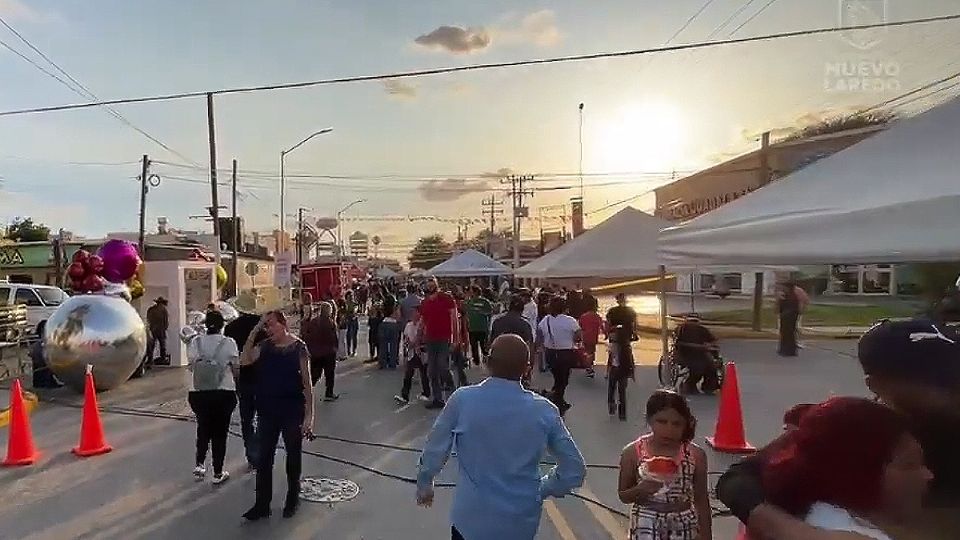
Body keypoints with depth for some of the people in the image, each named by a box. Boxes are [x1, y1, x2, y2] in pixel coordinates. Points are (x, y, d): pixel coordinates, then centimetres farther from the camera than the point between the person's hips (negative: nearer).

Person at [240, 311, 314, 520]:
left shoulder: (299, 348, -10)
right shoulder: (265, 346, 2)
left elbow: (307, 383, -9)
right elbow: (245, 360, -15)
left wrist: (309, 415, -12)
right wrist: (254, 331, -17)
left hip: (293, 410, -3)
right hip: (268, 410, 4)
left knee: (293, 456, 12)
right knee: (264, 457, 8)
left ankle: (292, 500, 30)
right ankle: (262, 504, 21)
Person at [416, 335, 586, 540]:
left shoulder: (462, 400, -15)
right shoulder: (545, 411, -10)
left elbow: (434, 452, -5)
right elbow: (575, 470, -3)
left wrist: (424, 486, 14)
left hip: (472, 518, -1)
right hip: (522, 523, 2)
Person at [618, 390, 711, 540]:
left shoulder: (695, 455, -6)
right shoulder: (633, 452, -10)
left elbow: (701, 500, 4)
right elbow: (623, 496, -1)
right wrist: (640, 489, -21)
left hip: (684, 526, 1)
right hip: (646, 527, -1)